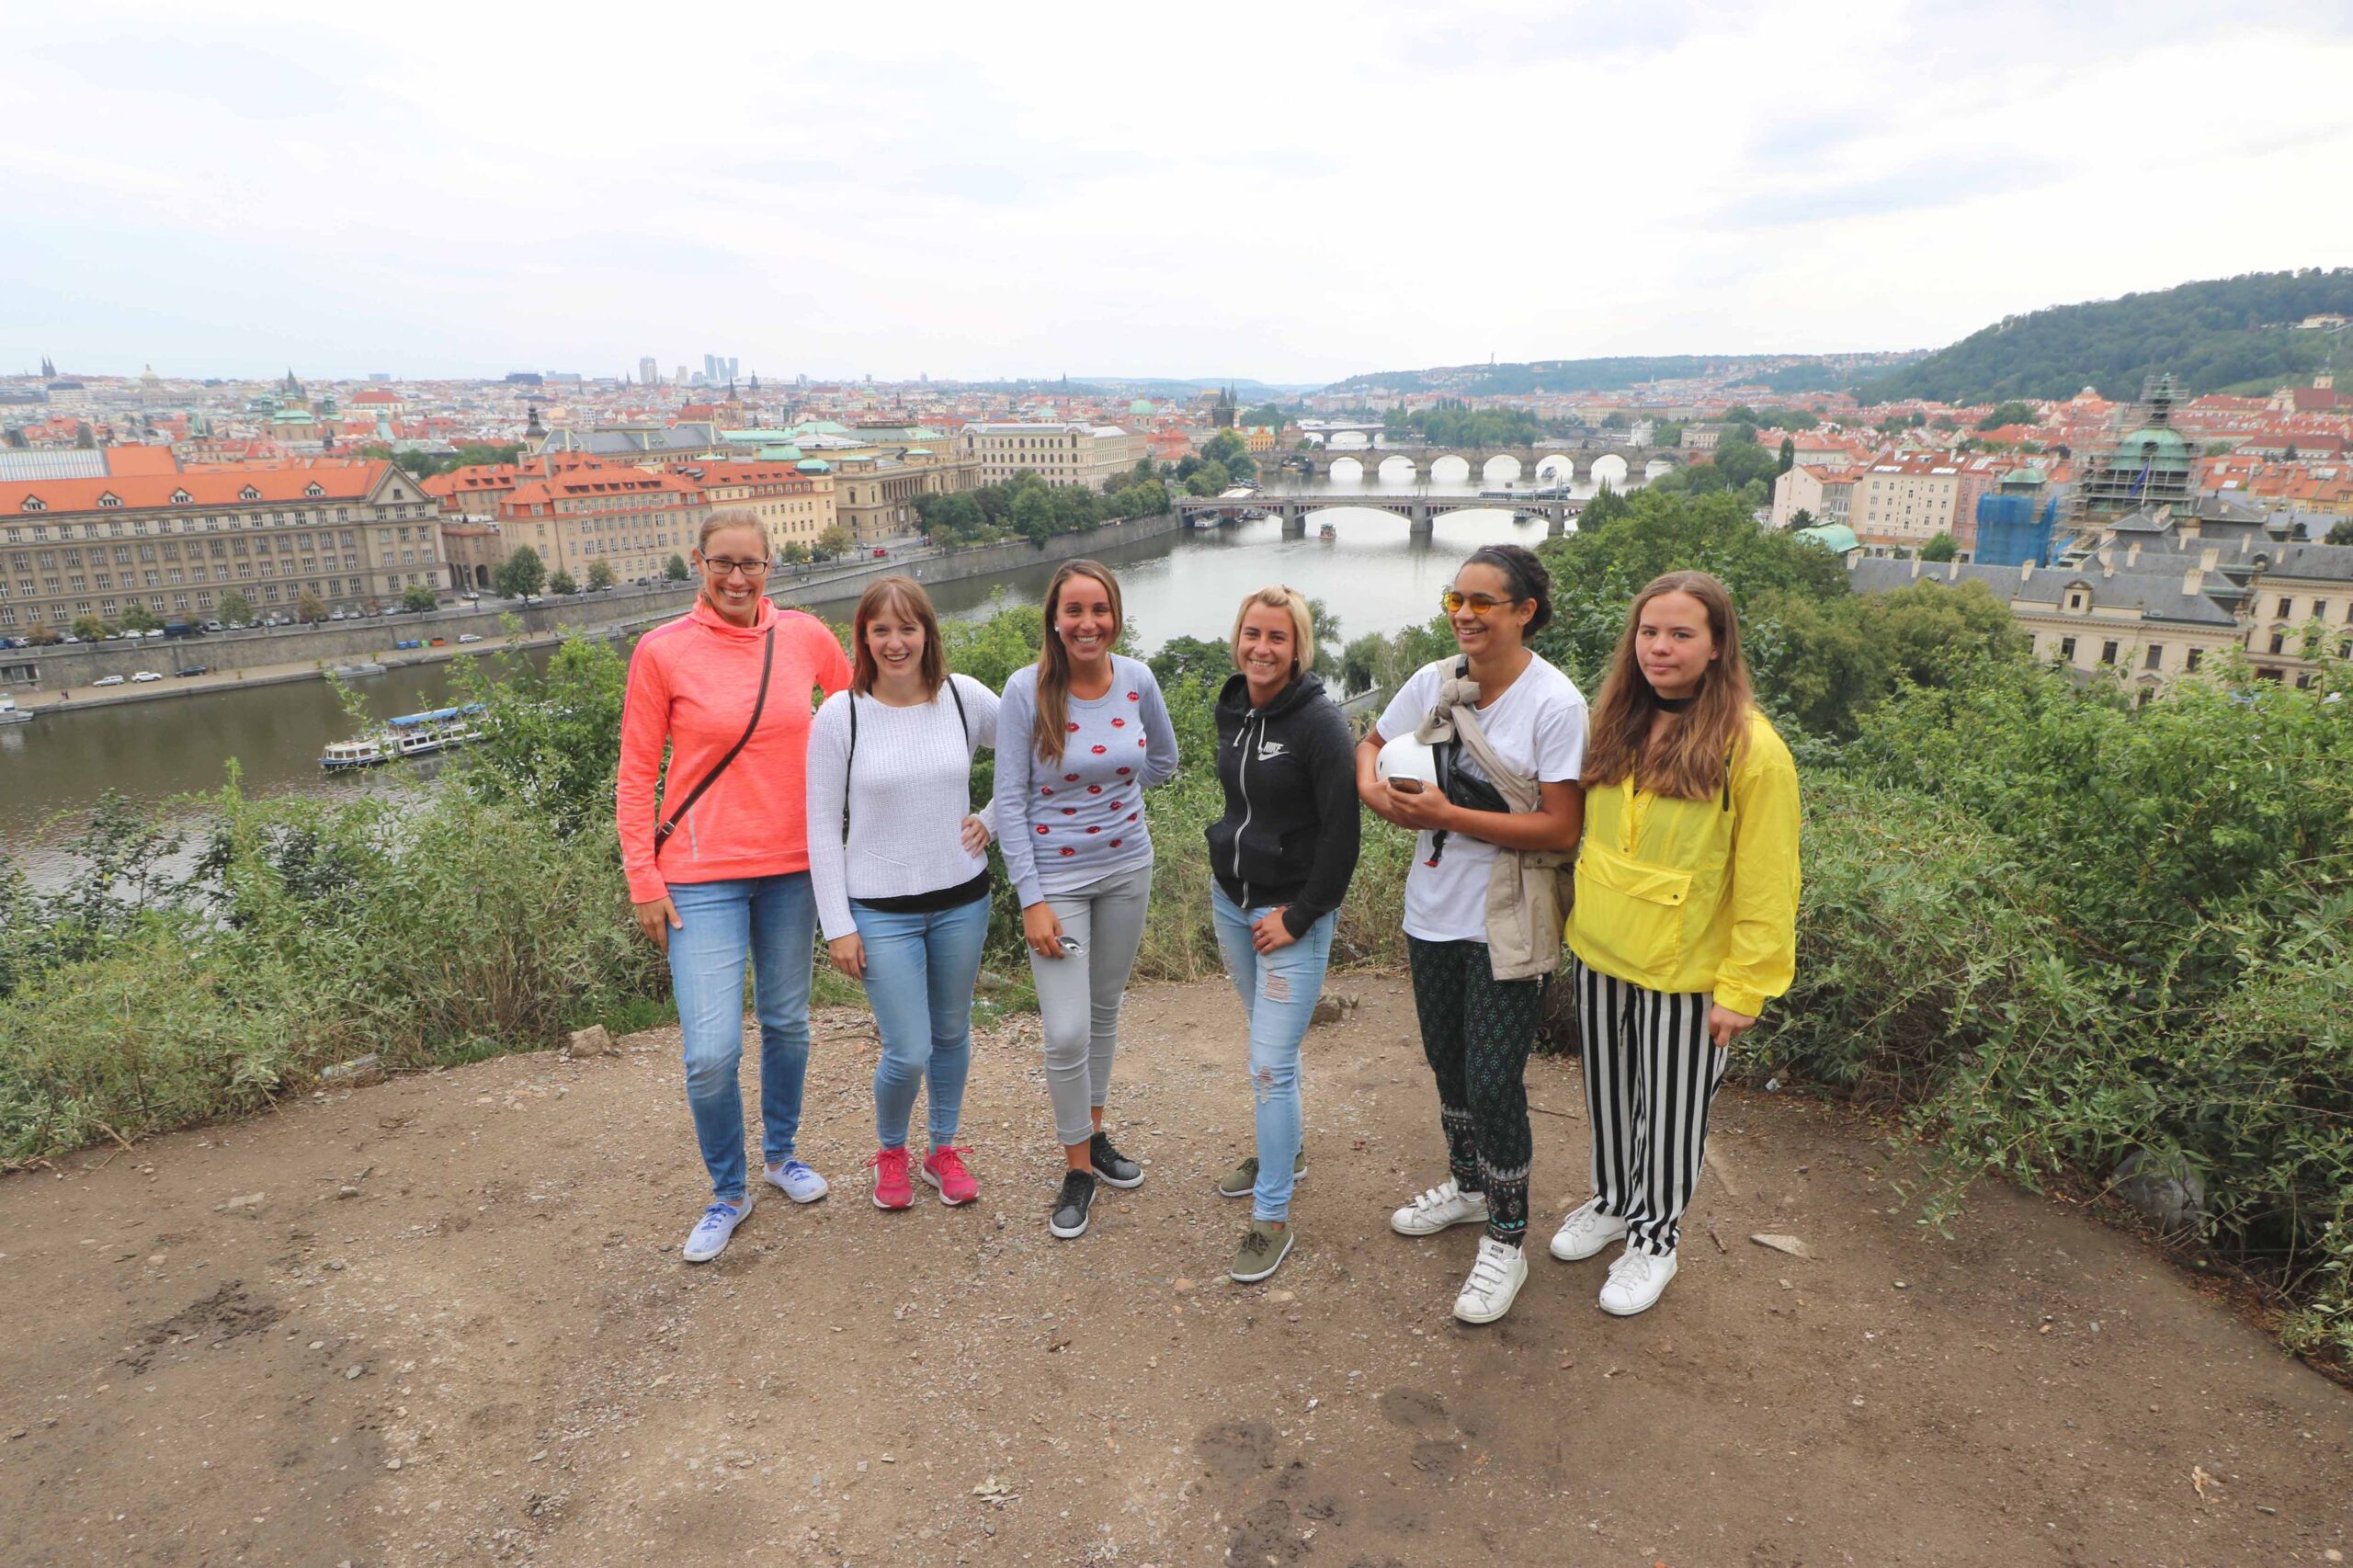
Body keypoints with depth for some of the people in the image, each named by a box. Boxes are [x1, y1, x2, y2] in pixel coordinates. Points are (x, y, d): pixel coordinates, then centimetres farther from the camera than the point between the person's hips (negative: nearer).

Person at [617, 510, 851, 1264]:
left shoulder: (805, 637, 0)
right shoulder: (662, 651, -7)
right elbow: (636, 776, -2)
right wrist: (644, 880, -5)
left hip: (792, 866, 3)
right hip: (703, 875, -3)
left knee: (788, 1024, 15)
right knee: (711, 1052, -6)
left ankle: (781, 1154, 39)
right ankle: (728, 1192, 20)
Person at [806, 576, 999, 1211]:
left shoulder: (965, 698, -3)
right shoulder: (840, 714, -9)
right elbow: (823, 828, -5)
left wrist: (994, 819, 2)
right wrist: (838, 925, -7)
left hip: (962, 899, 3)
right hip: (881, 910, -2)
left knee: (952, 1033, 16)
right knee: (909, 1053, -2)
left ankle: (943, 1148, 39)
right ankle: (890, 1151, 29)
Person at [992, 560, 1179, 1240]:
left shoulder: (1137, 680, -6)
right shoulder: (1027, 690, -15)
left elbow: (1163, 762, 12)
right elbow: (1010, 801, -13)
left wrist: (1099, 788, 1)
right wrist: (1031, 900, -15)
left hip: (1127, 868, 4)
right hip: (1056, 877, -4)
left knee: (1105, 1010, 18)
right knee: (1067, 1033, -6)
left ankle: (1092, 1133, 39)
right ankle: (1078, 1167, 17)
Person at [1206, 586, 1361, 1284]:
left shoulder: (1319, 721, -17)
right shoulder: (1231, 710, 4)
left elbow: (1341, 832, -18)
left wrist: (1297, 917, -16)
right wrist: (1227, 878, 15)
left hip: (1293, 915, -7)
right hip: (1231, 902, 7)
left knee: (1270, 1065, -6)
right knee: (1268, 1041, 22)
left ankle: (1272, 1218, 7)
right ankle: (1282, 1153, 42)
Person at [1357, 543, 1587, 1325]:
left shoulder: (1555, 703, -16)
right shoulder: (1434, 682, 0)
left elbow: (1561, 829, -19)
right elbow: (1371, 745, 14)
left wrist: (1448, 815, -23)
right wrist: (1379, 793, -9)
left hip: (1505, 926, -6)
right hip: (1433, 909, 6)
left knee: (1493, 1083, -2)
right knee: (1448, 1063, 21)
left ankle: (1506, 1240, 19)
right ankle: (1467, 1184, 45)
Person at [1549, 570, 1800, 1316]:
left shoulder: (1751, 749, -17)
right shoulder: (1617, 725, 2)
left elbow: (1766, 886, -15)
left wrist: (1743, 988, -15)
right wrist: (1580, 920, 10)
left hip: (1683, 972, -5)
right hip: (1599, 954, 5)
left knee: (1669, 1109, 12)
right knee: (1608, 1091, 21)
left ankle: (1653, 1238, 33)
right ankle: (1611, 1200, 44)